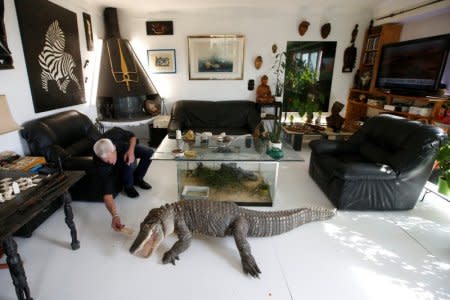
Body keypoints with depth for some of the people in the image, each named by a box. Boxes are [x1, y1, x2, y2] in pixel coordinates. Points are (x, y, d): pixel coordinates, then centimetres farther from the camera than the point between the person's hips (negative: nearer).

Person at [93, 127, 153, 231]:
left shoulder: (115, 133, -39)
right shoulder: (101, 166, -44)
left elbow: (132, 136, -17)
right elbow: (107, 193, -48)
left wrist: (131, 150, -35)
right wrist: (115, 216, -60)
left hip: (127, 149, 4)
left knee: (149, 153, -17)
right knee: (129, 165, -36)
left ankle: (137, 178, 6)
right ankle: (128, 186, -4)